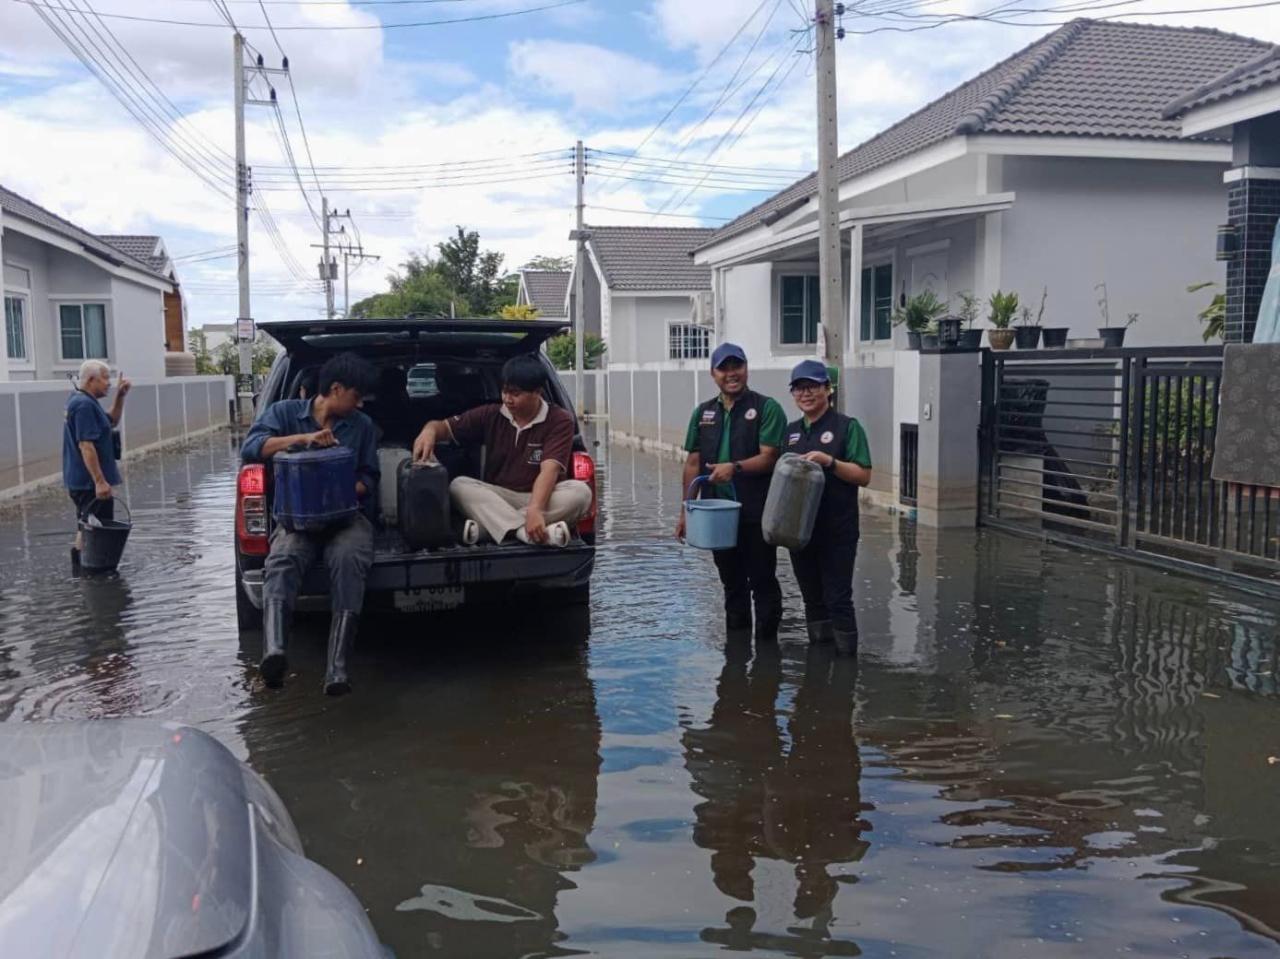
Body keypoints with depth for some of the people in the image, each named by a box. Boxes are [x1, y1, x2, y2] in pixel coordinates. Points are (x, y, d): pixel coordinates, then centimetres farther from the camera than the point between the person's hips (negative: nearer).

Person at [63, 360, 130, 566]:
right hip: (90, 482, -11)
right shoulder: (84, 404, -19)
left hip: (81, 482, 11)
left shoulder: (79, 401, 14)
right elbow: (86, 445, -25)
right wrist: (100, 481, -26)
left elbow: (112, 422, 26)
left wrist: (120, 396, 12)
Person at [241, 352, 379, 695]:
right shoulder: (284, 411, 12)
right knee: (282, 559, -36)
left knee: (349, 560, -35)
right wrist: (302, 438, -15)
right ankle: (273, 652, -56)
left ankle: (337, 667, -44)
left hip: (347, 514, 1)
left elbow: (368, 477, 15)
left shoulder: (362, 425, 19)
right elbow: (250, 448, -3)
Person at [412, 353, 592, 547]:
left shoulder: (559, 421, -8)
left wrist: (534, 510, -39)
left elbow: (549, 469, -22)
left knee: (580, 491, -32)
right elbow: (445, 427, 5)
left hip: (543, 497, -2)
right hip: (496, 499, 2)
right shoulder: (491, 415, 4)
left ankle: (489, 526, -36)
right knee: (459, 485, -24)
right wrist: (429, 431, -22)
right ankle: (524, 531, -44)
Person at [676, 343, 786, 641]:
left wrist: (736, 467, -28)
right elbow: (693, 464, 11)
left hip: (757, 514, -5)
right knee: (732, 582, 15)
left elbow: (769, 457, -12)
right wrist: (686, 511, 6)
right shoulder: (703, 413, 12)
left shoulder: (766, 409, -3)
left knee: (762, 581, 1)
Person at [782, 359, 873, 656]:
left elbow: (863, 475, -9)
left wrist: (829, 461, -21)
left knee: (838, 599, -4)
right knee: (812, 597, 14)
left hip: (837, 531, -6)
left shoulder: (847, 427, -4)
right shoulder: (791, 431, 14)